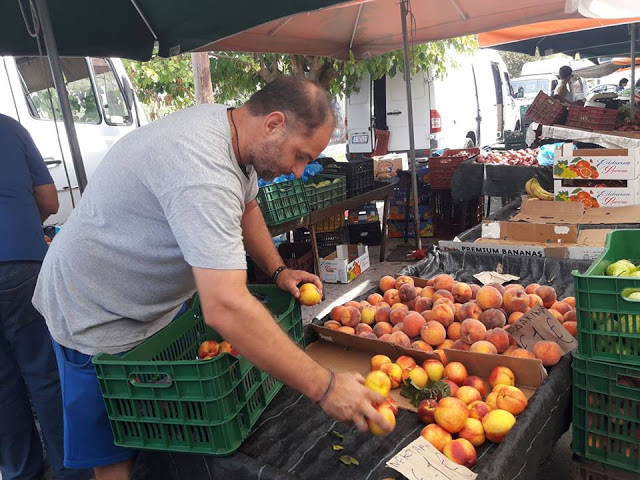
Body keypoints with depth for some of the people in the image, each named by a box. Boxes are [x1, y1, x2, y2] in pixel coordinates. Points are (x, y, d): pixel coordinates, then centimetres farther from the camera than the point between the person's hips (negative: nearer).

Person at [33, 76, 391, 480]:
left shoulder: (232, 130, -6)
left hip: (160, 302, 8)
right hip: (99, 316, -8)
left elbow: (246, 205, 14)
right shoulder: (202, 166, -37)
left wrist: (278, 270, 1)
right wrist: (325, 388, -37)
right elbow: (227, 308, -44)